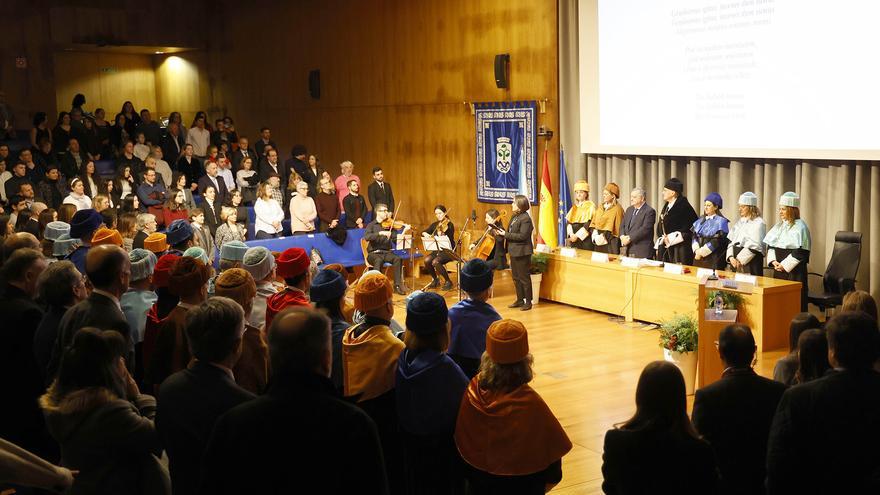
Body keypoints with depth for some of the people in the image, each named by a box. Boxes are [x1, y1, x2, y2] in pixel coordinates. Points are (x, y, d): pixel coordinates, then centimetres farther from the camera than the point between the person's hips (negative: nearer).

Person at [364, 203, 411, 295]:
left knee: (397, 259, -26)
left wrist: (404, 232, -16)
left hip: (387, 252, 3)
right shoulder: (371, 225, 2)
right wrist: (381, 233, -28)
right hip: (374, 253, -3)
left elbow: (396, 240, -1)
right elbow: (366, 237, -18)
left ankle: (397, 285, -21)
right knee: (379, 260, -36)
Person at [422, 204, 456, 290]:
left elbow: (449, 240, -22)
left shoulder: (449, 225, -8)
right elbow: (423, 232, 11)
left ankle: (448, 282, -11)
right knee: (427, 260, -23)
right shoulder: (435, 225, 10)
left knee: (435, 262, -31)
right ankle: (435, 280, 1)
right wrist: (426, 234, -13)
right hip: (437, 250, 6)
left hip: (448, 251, -6)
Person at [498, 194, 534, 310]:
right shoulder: (515, 217, 12)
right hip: (514, 252, 9)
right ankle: (520, 300, 24)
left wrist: (506, 234, -19)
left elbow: (522, 236, -23)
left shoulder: (525, 218, -16)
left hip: (521, 253, -9)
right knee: (516, 277, 15)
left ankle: (528, 302, 8)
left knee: (524, 278, -1)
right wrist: (502, 232, -2)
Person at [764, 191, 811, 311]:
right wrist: (773, 261, -3)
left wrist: (784, 265, -15)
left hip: (794, 271, -7)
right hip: (779, 269, 7)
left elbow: (800, 251, -15)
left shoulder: (800, 227, -9)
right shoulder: (779, 226, 13)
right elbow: (770, 245, 13)